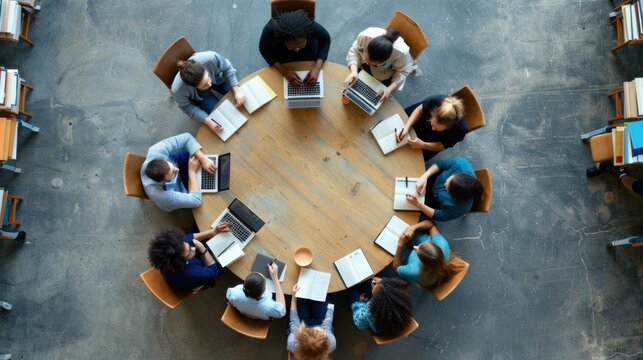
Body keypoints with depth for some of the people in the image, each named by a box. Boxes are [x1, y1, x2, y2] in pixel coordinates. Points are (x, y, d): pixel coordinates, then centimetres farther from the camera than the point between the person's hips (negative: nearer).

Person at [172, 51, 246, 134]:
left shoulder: (212, 58, -45)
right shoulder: (178, 89, -43)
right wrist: (209, 122, -32)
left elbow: (227, 69, -23)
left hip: (217, 79, 2)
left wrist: (237, 90, -32)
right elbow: (187, 107, -22)